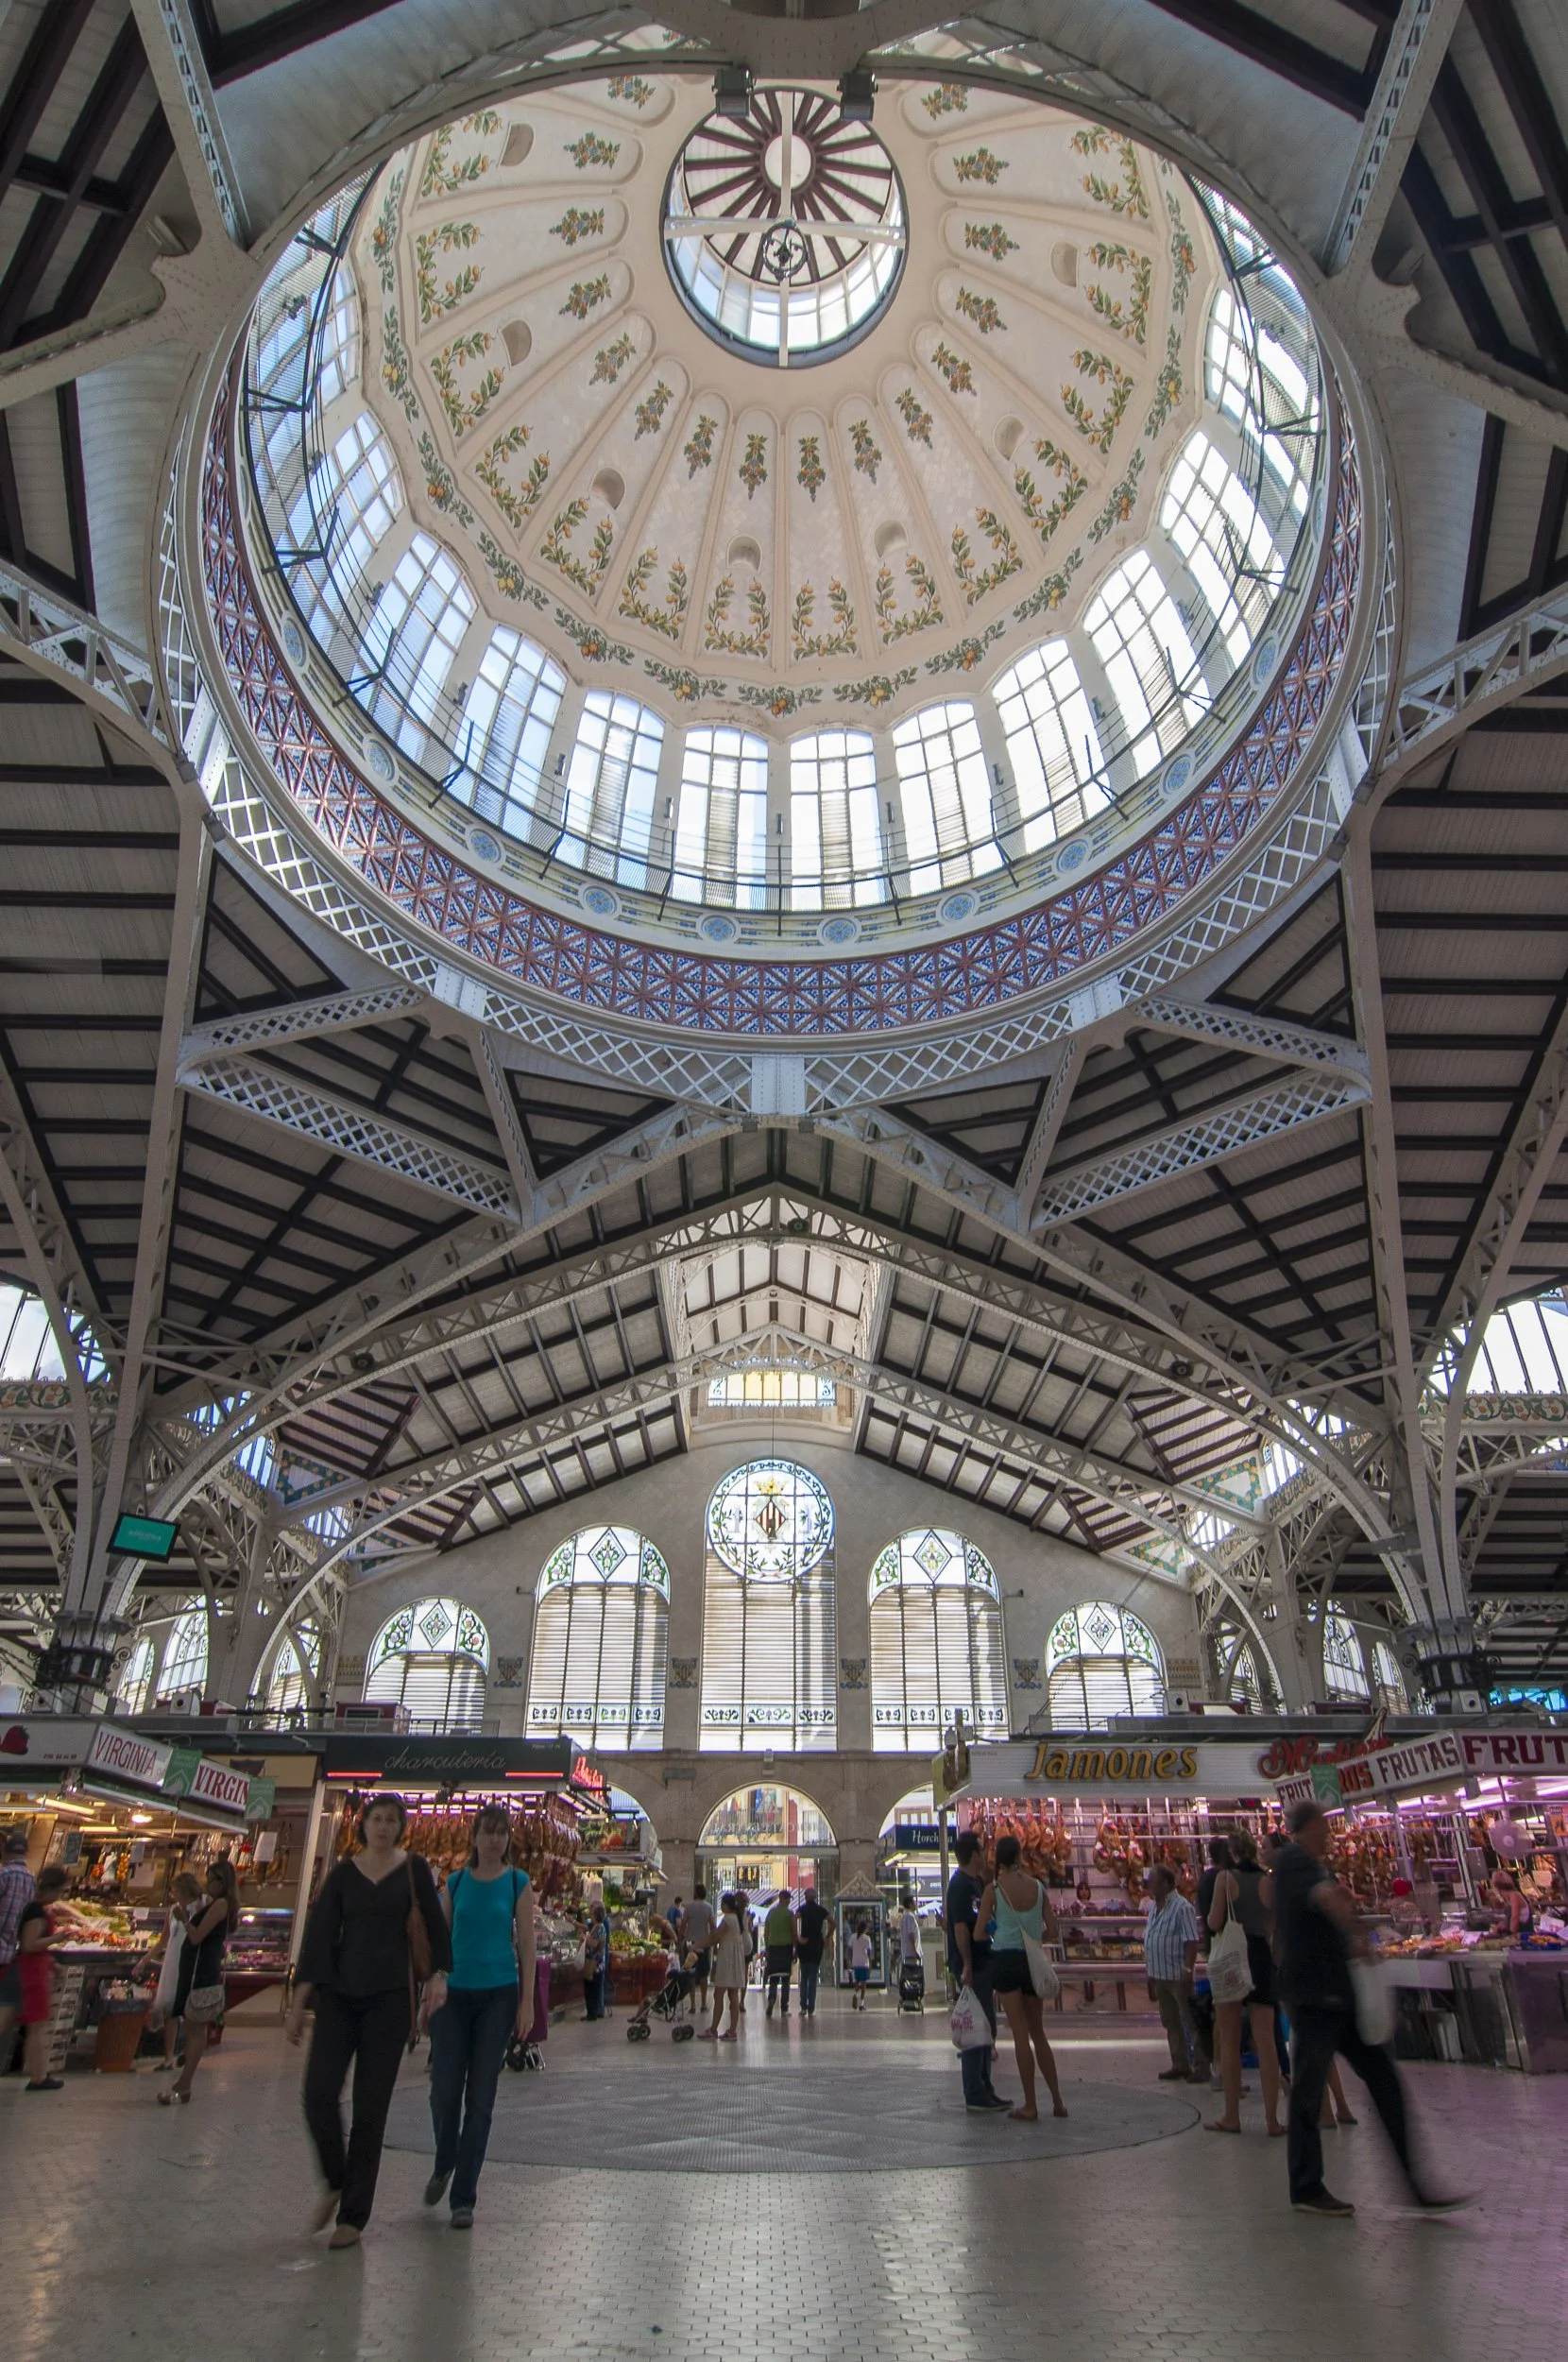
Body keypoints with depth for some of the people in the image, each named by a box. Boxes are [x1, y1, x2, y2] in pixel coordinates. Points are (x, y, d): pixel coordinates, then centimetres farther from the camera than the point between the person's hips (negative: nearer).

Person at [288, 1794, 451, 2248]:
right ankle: (334, 2183, 19)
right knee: (319, 2094, -8)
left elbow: (436, 1926, 7)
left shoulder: (413, 1869, 2)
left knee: (371, 2104, 1)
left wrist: (438, 1975, -6)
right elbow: (319, 1935, 1)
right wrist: (300, 2001, -3)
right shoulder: (343, 1873, 3)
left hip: (391, 1994, -1)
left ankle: (354, 2215, 15)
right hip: (340, 1992, 1)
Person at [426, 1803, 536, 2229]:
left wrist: (527, 2002, -5)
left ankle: (464, 2198, 14)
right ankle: (443, 2167, 32)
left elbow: (526, 1943, -2)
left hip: (498, 1995, -1)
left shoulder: (518, 1884, -1)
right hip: (453, 1993, 1)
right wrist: (431, 1986, 5)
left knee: (481, 2097, 2)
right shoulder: (456, 1883, 3)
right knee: (444, 2090, 2)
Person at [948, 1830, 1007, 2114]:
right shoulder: (960, 1884, -17)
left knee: (986, 2026, 16)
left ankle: (984, 2089, 25)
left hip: (982, 1962, 10)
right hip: (972, 1966, -10)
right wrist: (966, 1967, -24)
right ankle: (975, 2095, 0)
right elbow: (960, 1927, -22)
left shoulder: (975, 1881, 14)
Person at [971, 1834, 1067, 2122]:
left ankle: (1030, 2106, 3)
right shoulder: (1037, 1886, 2)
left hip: (1005, 1960, -4)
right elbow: (1052, 1932, 4)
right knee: (1038, 2032, 16)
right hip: (1032, 1961, 4)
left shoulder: (994, 1888, -9)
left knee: (1020, 2033, 1)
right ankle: (1058, 2101, 18)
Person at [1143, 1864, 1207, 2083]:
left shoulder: (1182, 1907, -15)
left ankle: (1201, 2066, 6)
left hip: (1178, 1976, -9)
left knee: (1191, 2023, -1)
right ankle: (1180, 2065, 24)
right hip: (1159, 1976, 9)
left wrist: (1187, 1970, -24)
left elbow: (1191, 1942, -19)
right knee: (1170, 2023, 15)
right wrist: (1150, 1974, 18)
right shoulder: (1153, 1907, 11)